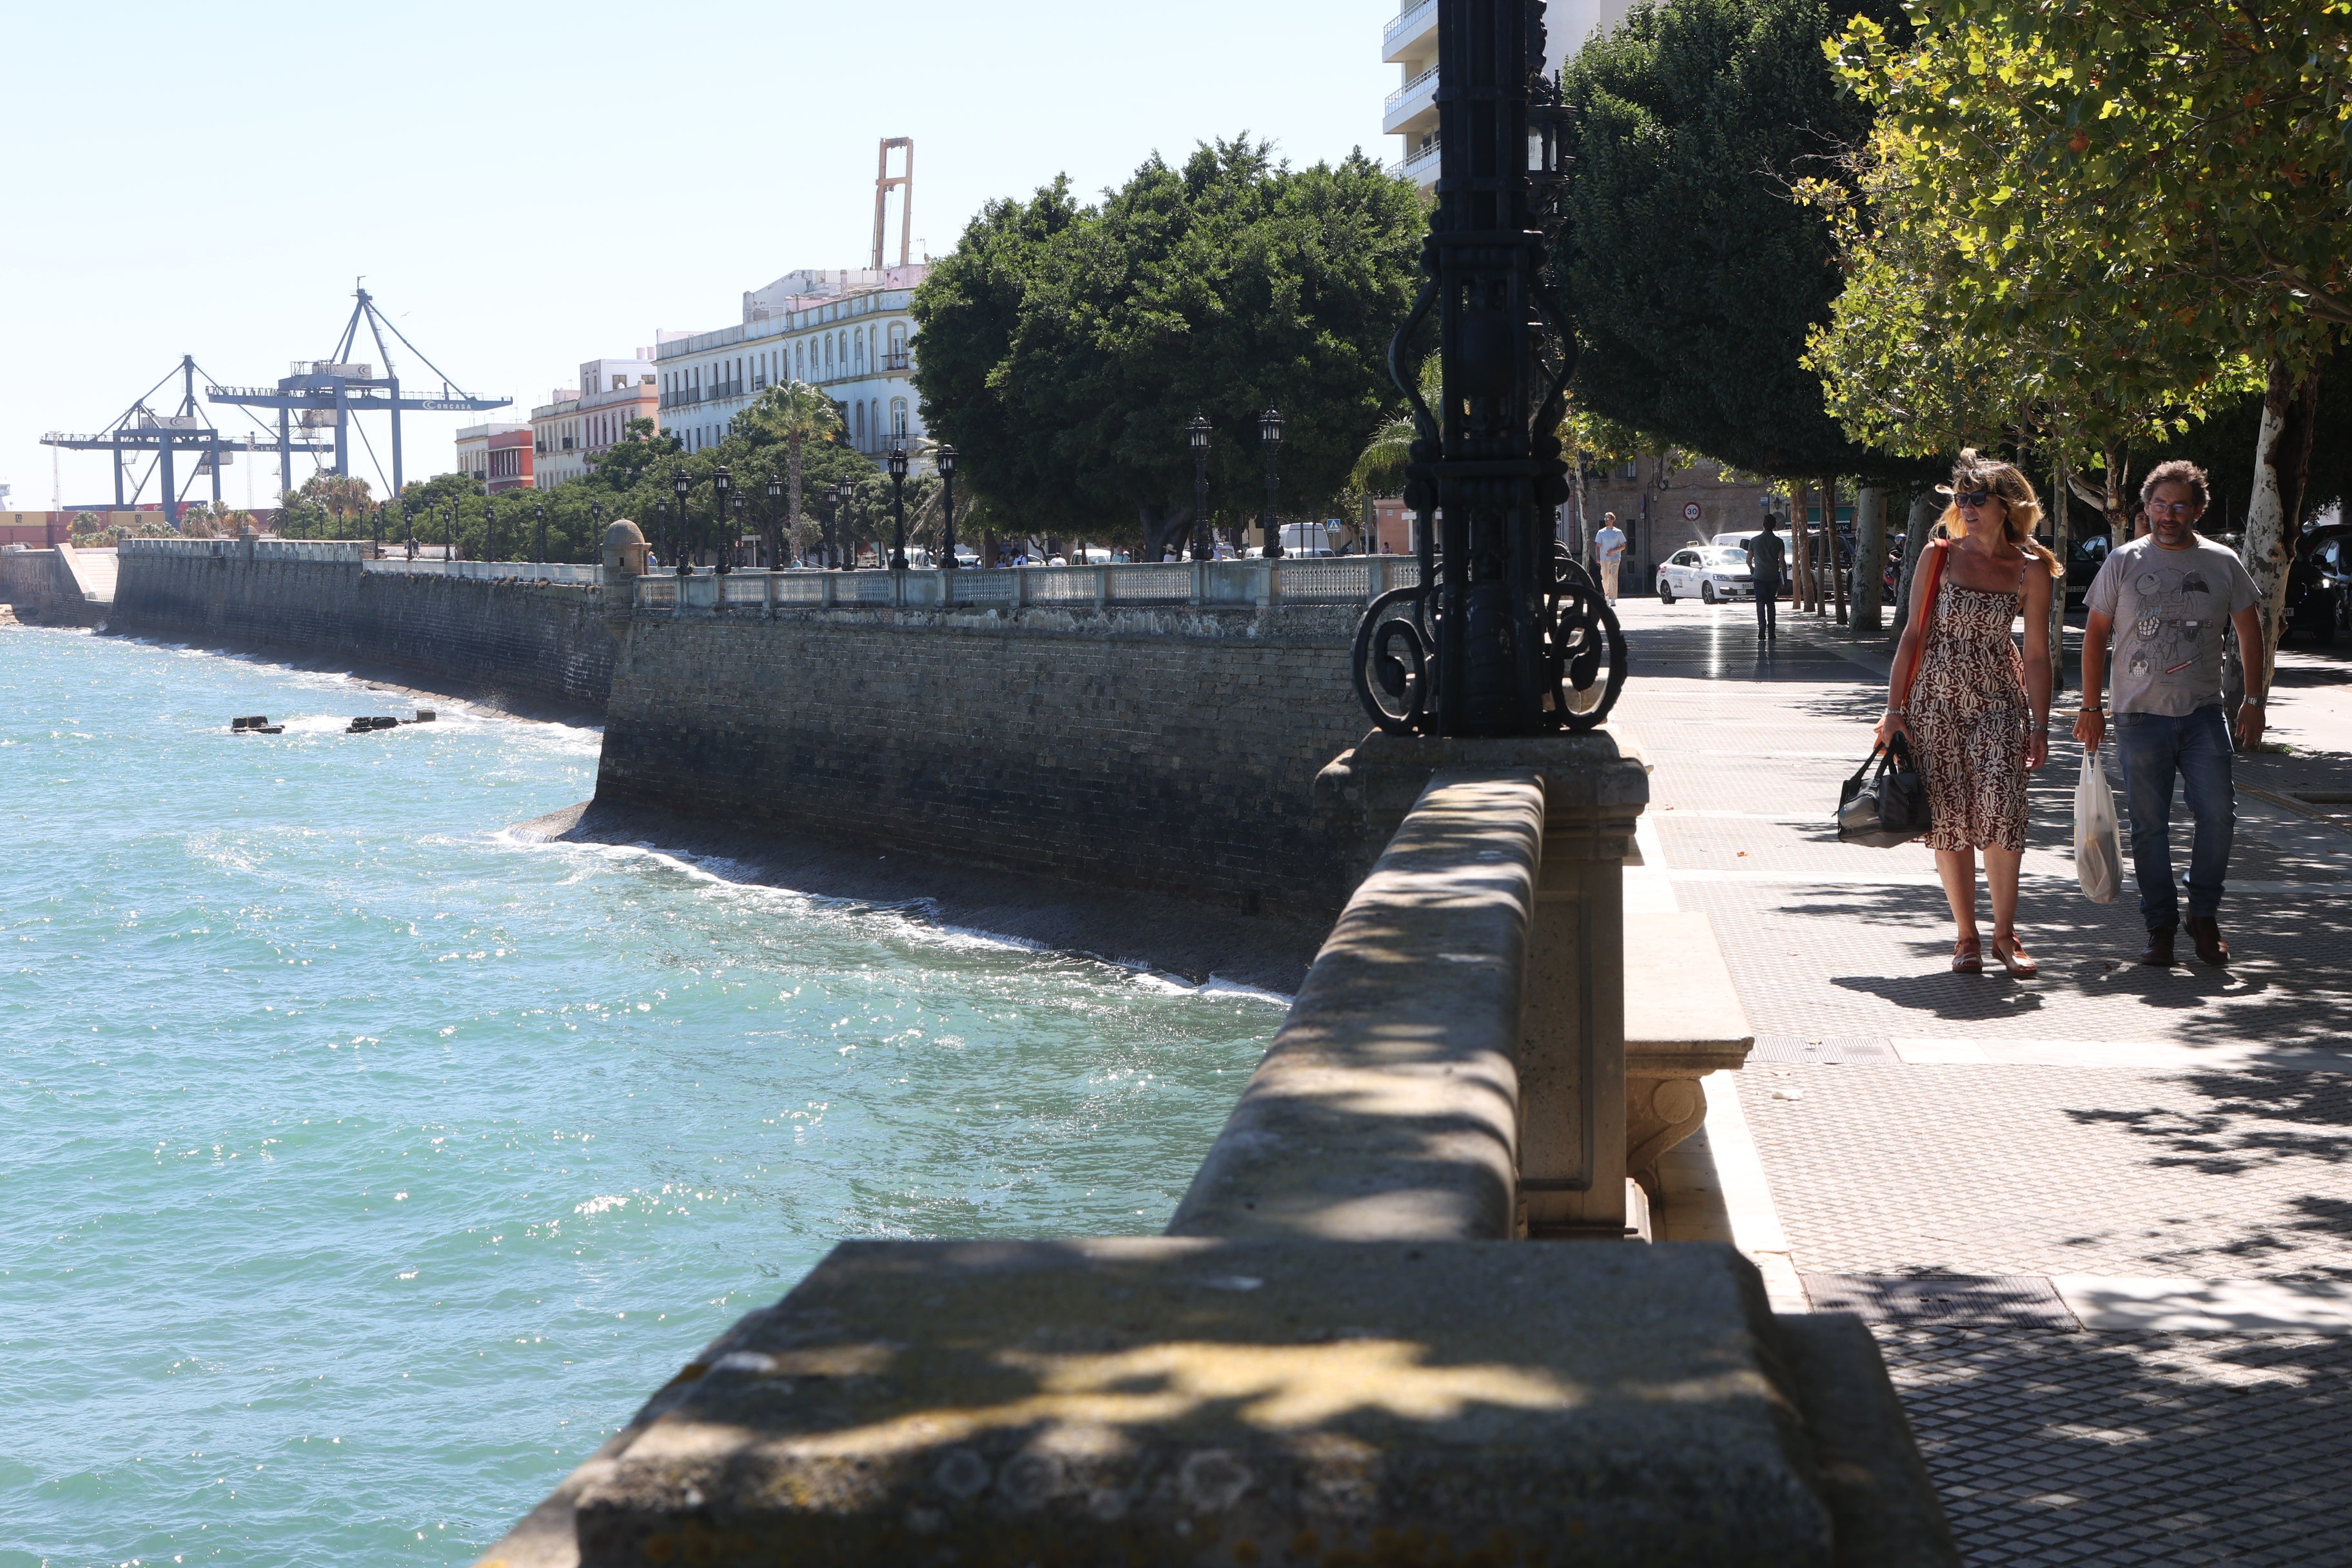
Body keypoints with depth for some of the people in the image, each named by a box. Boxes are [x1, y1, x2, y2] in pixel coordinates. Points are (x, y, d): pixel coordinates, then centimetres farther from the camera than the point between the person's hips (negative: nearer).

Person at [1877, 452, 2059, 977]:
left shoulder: (2030, 570, 0)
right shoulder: (1939, 556, 0)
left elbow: (2036, 653, 3)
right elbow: (1913, 634, 2)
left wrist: (2040, 727, 0)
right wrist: (1895, 709, -2)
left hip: (1999, 700, -1)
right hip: (1936, 697, 1)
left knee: (2001, 807, -14)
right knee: (1949, 815, -1)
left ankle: (2005, 933, -1)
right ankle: (1966, 936, 9)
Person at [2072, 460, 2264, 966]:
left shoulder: (2223, 564, 6)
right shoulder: (2123, 562, 3)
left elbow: (2250, 630, 14)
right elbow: (2096, 634, 6)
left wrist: (2253, 700, 7)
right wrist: (2092, 707, 1)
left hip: (2203, 714, 1)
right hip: (2140, 716, 0)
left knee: (2217, 813, -10)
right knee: (2149, 826, 1)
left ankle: (2205, 915, 7)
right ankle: (2160, 927, 11)